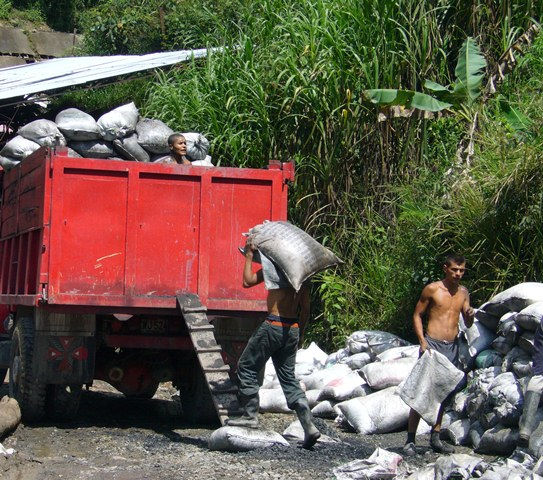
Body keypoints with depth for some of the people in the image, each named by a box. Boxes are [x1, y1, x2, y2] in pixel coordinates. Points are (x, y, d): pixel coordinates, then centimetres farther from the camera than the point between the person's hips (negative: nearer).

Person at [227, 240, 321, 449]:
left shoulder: (275, 264, -7)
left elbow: (248, 281, -9)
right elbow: (305, 308, 17)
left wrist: (249, 255, 1)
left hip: (274, 325, -7)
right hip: (292, 329, 7)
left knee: (247, 367, 10)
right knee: (288, 378, 10)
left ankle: (250, 415, 12)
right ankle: (309, 426, 0)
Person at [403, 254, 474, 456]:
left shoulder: (463, 292, 11)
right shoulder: (432, 289, -4)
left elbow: (468, 325, 16)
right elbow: (417, 315, 0)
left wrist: (469, 316, -8)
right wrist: (422, 341, -12)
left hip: (452, 347, 5)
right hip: (432, 344, -5)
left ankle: (435, 438, 18)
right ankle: (410, 440, -7)